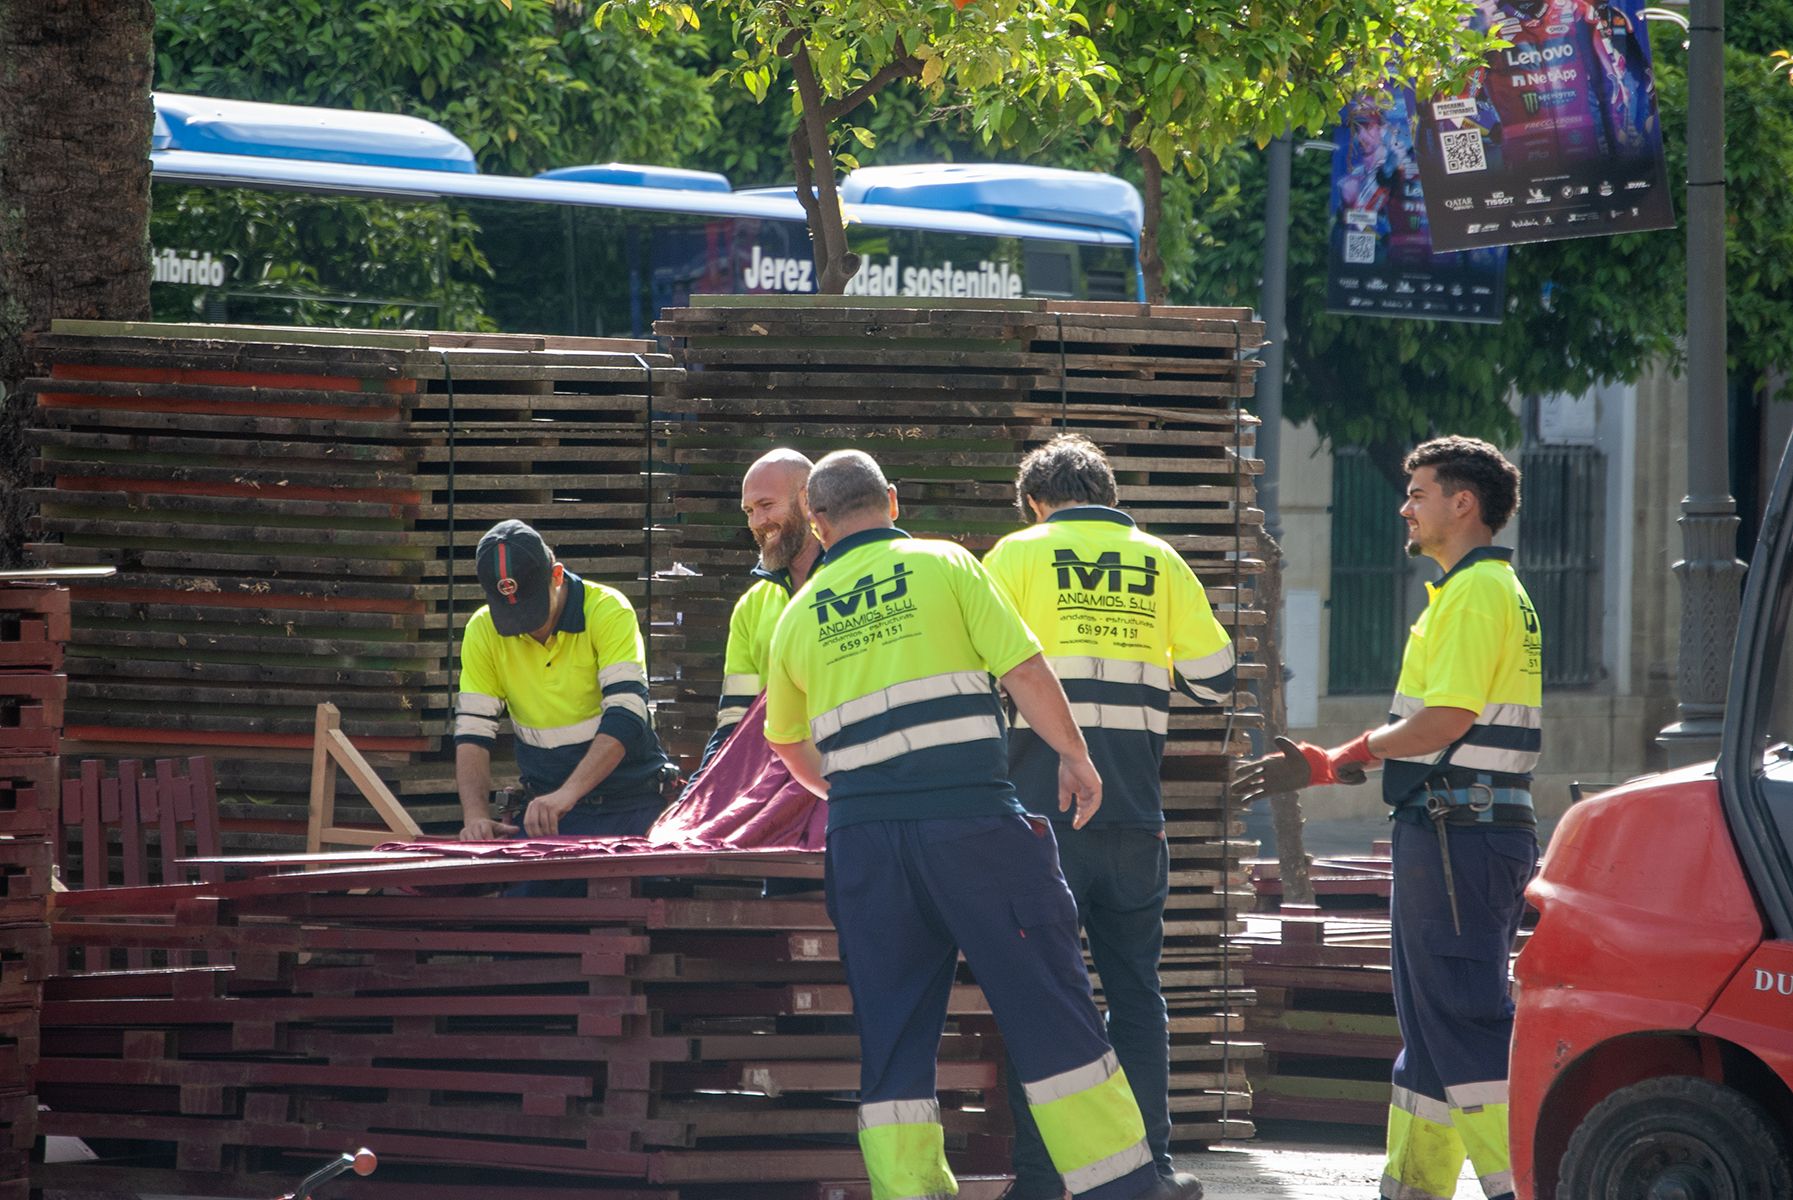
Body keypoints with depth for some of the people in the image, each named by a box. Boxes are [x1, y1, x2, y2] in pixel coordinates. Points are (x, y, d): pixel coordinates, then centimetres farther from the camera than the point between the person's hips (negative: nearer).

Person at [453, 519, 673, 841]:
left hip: (630, 807, -3)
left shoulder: (608, 611, -12)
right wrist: (476, 815, -20)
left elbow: (625, 717, -22)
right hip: (544, 806, 3)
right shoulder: (483, 631, 0)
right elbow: (472, 733, -1)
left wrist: (568, 793, -35)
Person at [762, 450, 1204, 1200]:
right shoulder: (944, 567, 4)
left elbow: (788, 744, 27)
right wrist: (1074, 757, 8)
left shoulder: (799, 616, 15)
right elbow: (1024, 669, -4)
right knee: (1048, 1004, 1)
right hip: (970, 821, -3)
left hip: (865, 837, 3)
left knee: (890, 1028, 8)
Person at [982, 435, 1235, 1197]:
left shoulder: (1020, 556, 1)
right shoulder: (1159, 562, 9)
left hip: (1046, 807, -2)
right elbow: (1214, 678, 9)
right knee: (1136, 992, 11)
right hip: (1134, 817, 3)